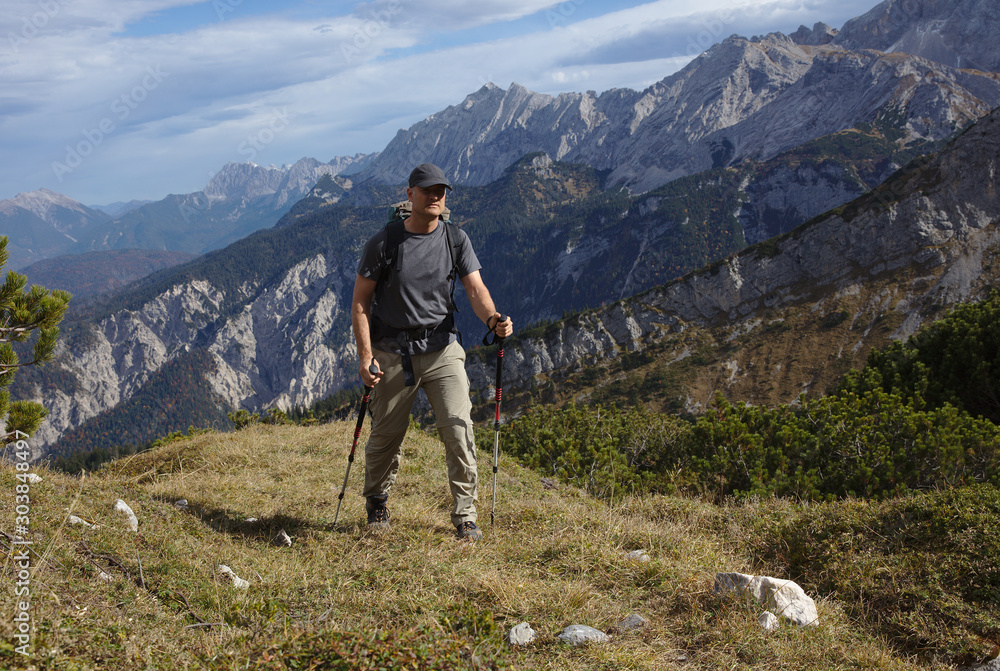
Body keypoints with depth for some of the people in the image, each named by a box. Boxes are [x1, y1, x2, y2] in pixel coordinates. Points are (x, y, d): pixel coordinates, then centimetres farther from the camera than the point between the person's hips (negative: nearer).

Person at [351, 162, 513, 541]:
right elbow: (360, 301, -2)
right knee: (386, 435, 8)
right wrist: (366, 356, -11)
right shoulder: (384, 242, -4)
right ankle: (376, 502, 35)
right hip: (393, 353, -1)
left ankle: (465, 516, 0)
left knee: (459, 427, -12)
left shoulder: (455, 239, 2)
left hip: (442, 349, 1)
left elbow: (475, 288, -5)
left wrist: (492, 319, -28)